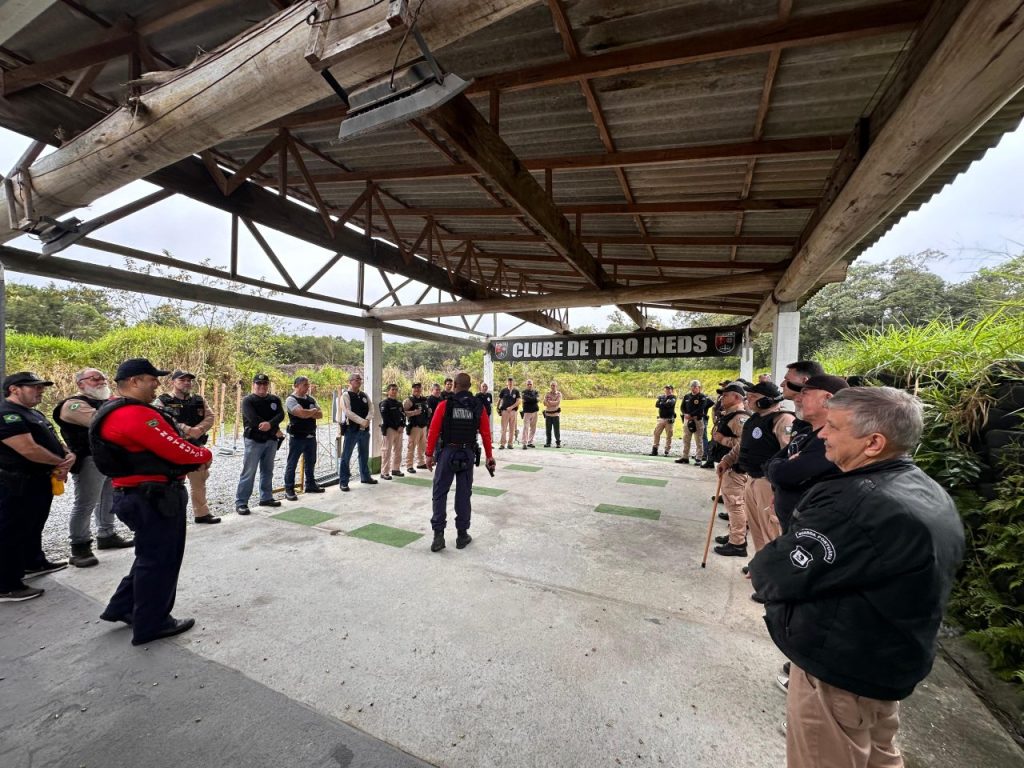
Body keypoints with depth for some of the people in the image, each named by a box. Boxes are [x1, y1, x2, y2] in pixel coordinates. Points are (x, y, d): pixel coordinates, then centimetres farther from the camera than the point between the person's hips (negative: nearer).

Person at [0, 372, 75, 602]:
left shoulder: (33, 413, 14)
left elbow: (52, 441, 18)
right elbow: (28, 449, -26)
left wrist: (69, 455, -4)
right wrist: (61, 463, -12)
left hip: (40, 482, 10)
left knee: (33, 526, 22)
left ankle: (34, 563, 37)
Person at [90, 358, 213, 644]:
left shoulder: (114, 411, 12)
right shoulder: (137, 414, -24)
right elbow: (179, 451, -24)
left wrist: (191, 459, 1)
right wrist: (205, 454, -4)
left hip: (139, 495, 11)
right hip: (155, 499, -10)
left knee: (151, 555, 25)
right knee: (160, 560, 5)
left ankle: (122, 608, 37)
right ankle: (151, 625, 20)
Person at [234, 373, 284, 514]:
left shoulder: (275, 399, 8)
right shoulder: (248, 400, -4)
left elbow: (281, 415, -7)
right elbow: (253, 419, -18)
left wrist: (270, 424, -28)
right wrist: (275, 429, -15)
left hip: (271, 440, 5)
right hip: (254, 441, -5)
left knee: (267, 471, 13)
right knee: (248, 473, -4)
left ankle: (266, 498, 25)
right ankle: (240, 502, 3)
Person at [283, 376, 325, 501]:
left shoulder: (311, 399, 10)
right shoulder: (291, 399, -12)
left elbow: (320, 414, 3)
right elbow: (302, 413, -26)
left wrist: (308, 413, -15)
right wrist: (313, 410, -7)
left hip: (311, 436, 7)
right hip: (297, 437, -7)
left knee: (310, 462, 17)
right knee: (292, 464, 2)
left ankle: (310, 485, 30)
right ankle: (289, 490, 10)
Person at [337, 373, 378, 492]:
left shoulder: (365, 395, 11)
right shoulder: (346, 395, -7)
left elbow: (371, 409, 3)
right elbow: (348, 412, -18)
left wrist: (367, 420, -16)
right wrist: (362, 421, -23)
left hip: (365, 429, 6)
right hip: (351, 429, -6)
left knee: (364, 455, 17)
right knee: (346, 456, -1)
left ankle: (365, 477, 31)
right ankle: (343, 482, 7)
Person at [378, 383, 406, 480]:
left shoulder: (399, 404, 17)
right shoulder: (385, 403, -5)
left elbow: (403, 415, 13)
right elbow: (386, 418, -13)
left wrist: (402, 426, -4)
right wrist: (396, 427, -13)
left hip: (399, 429, 7)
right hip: (389, 429, -7)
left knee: (398, 450, 11)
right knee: (387, 450, -7)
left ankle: (396, 469, 22)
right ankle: (384, 472, -4)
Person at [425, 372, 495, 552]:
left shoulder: (445, 405, -8)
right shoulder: (479, 407, -2)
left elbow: (433, 431, -8)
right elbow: (486, 434, 0)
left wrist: (429, 454, 1)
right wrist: (489, 456, 11)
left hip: (447, 453, -2)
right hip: (468, 454, 2)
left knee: (440, 493, 8)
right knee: (464, 494, 11)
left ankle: (438, 535, 6)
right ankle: (462, 535, 20)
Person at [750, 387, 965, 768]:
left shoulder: (855, 503, -33)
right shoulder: (930, 492, 0)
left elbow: (774, 575, -29)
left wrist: (762, 565, -8)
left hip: (838, 670, -8)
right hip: (892, 661, 8)